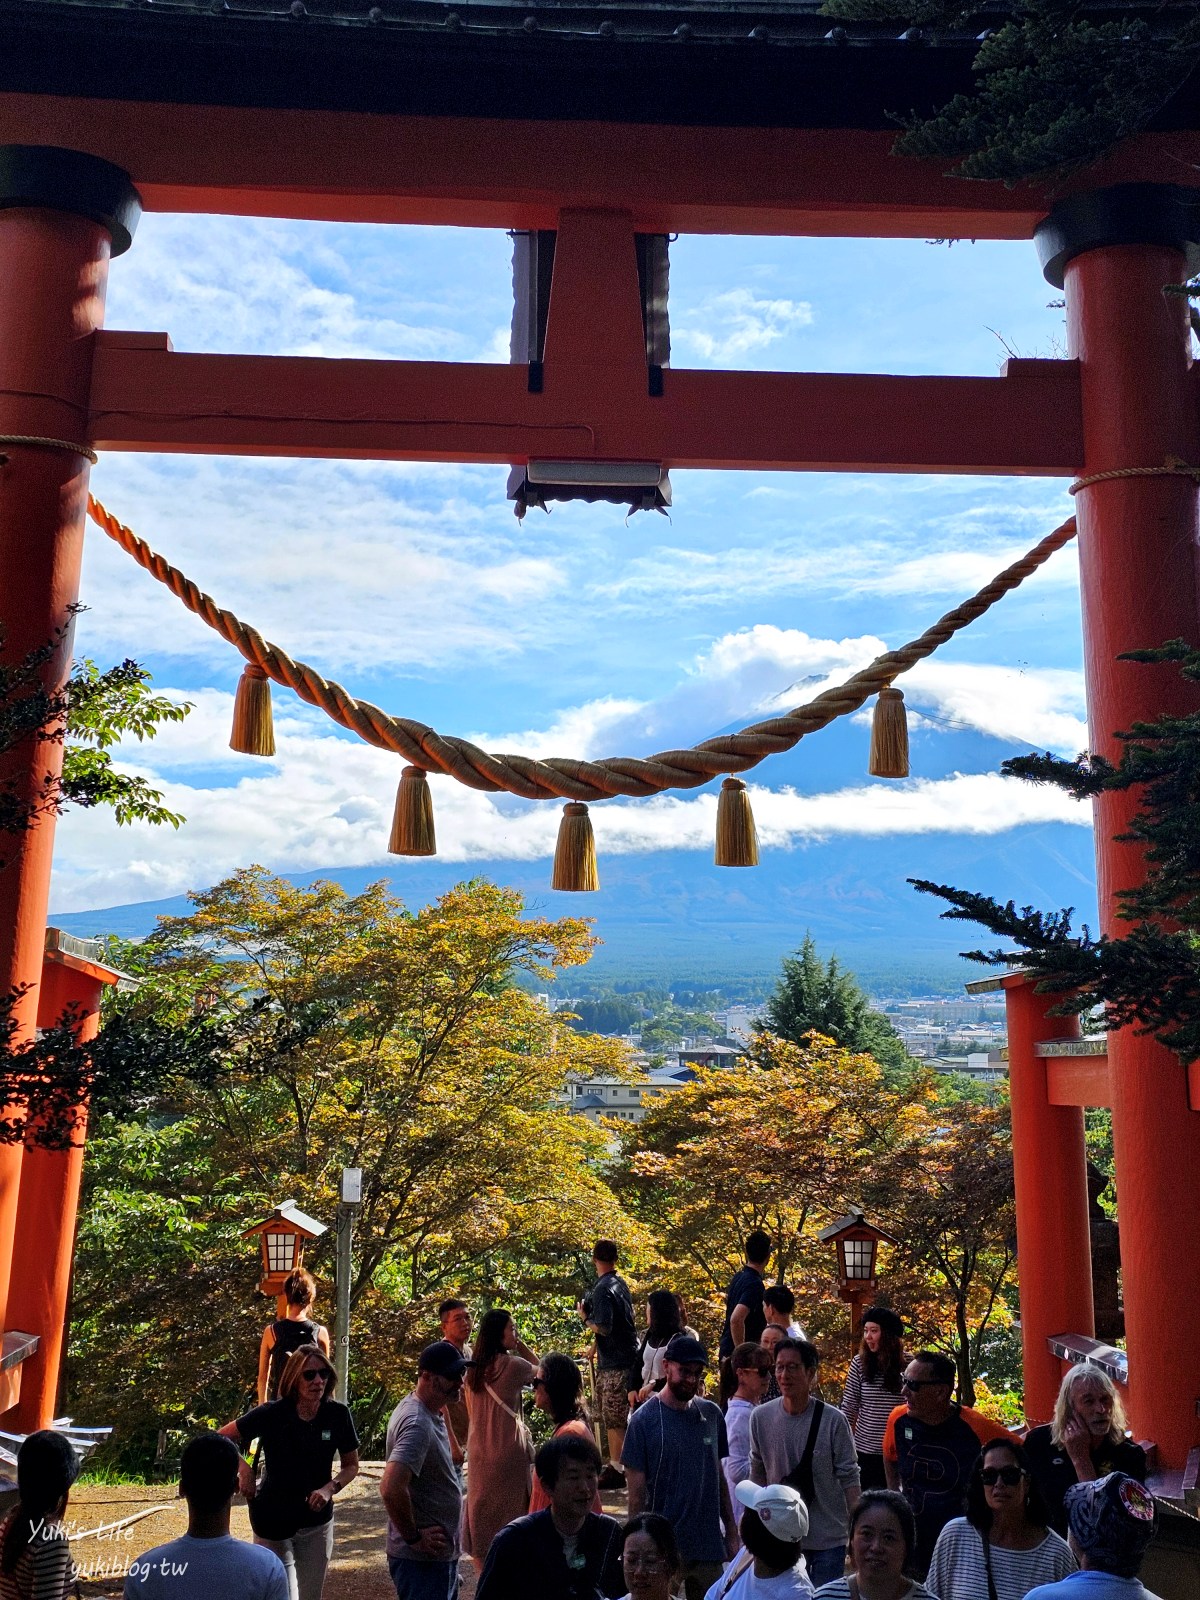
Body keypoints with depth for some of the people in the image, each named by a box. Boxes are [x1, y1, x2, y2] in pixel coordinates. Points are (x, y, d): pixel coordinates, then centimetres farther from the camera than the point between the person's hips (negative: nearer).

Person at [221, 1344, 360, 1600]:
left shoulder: (338, 1415, -12)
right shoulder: (271, 1414, -19)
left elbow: (351, 1466, 2)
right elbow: (222, 1438, -7)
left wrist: (329, 1488, -16)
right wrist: (243, 1467, -21)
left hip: (317, 1522, 3)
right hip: (273, 1522, -3)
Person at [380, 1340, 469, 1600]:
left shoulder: (430, 1413, 6)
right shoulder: (417, 1424, -25)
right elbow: (391, 1488, -35)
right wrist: (414, 1538, -22)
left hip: (439, 1555, 10)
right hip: (423, 1559, -10)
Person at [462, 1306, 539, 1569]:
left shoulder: (475, 1368, 4)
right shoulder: (512, 1365, -17)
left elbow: (471, 1409, 11)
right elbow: (539, 1370, 2)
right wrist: (519, 1345, -2)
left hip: (479, 1448, 6)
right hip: (508, 1449, -6)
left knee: (482, 1508, 14)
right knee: (510, 1508, 5)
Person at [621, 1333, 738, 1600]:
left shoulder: (711, 1415, 4)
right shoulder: (644, 1420, -8)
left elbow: (719, 1476, 12)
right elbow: (636, 1492, -6)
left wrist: (731, 1531, 9)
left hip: (710, 1546, 4)